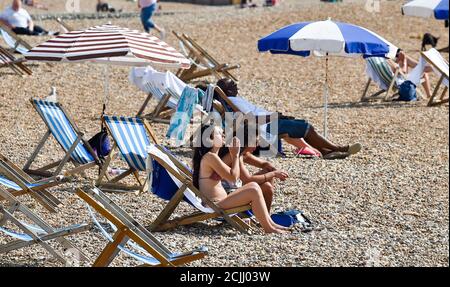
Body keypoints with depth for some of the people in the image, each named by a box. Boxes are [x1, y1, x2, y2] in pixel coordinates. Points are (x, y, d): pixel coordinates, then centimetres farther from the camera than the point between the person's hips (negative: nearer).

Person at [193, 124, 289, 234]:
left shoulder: (212, 156, 16)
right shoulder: (210, 157, -17)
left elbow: (234, 175, 19)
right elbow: (233, 177, -16)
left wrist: (233, 155, 13)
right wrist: (235, 155, -7)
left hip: (219, 202, 11)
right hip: (215, 205, -11)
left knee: (253, 186, 10)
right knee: (254, 191, -17)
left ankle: (270, 223, 8)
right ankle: (269, 228, -10)